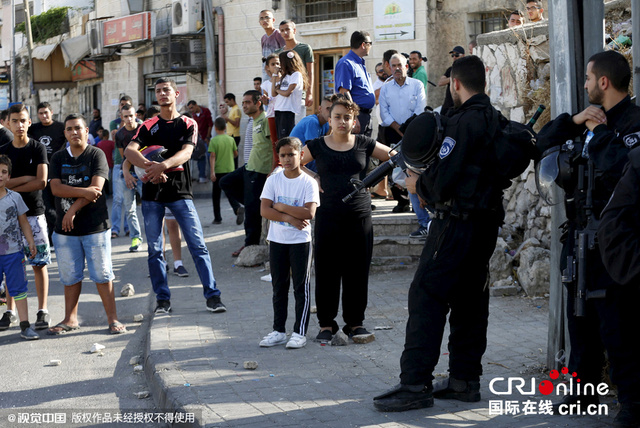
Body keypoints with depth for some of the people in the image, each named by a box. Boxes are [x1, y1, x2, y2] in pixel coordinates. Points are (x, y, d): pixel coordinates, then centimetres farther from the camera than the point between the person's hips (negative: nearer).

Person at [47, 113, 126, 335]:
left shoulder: (96, 155, -1)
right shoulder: (58, 158, 10)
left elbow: (97, 187, -12)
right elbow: (56, 188, -4)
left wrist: (73, 209, -15)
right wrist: (84, 192, -17)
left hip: (94, 226, -3)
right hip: (65, 228, 4)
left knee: (102, 274, -3)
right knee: (70, 276, 10)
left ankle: (113, 319, 3)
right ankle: (70, 319, 21)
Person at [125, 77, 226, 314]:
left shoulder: (188, 124, 5)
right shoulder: (148, 126, 7)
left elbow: (186, 153, -12)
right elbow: (130, 150, -9)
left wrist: (163, 165, -32)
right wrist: (149, 165, -29)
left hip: (180, 191, -2)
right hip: (152, 194, 2)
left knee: (198, 245, -6)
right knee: (154, 250, 4)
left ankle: (212, 295, -2)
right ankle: (163, 299, 13)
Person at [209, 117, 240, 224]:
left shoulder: (213, 141, -10)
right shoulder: (231, 139, 1)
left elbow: (212, 157, -14)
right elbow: (236, 154, 9)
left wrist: (212, 172, -15)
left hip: (218, 171, -3)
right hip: (230, 170, 3)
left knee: (216, 195, 9)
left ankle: (217, 218, 13)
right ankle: (237, 207, -21)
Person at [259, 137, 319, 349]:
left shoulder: (308, 182, -7)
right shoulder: (273, 180, 1)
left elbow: (309, 213, -18)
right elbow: (264, 210, -7)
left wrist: (281, 207, -15)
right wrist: (291, 218, -17)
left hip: (300, 241, -3)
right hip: (277, 240, 3)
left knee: (301, 287, 2)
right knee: (279, 287, 10)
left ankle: (299, 332, 8)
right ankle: (278, 331, 17)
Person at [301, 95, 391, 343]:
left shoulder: (364, 145, 6)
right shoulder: (317, 147, 4)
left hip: (360, 217, 1)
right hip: (328, 217, -1)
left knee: (357, 272, 4)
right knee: (327, 271, 0)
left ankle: (355, 322, 16)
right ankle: (326, 324, 11)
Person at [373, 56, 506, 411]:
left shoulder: (464, 121, -15)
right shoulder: (495, 120, 13)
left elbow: (442, 181, -19)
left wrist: (418, 184, 1)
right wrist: (428, 181, 15)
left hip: (458, 221, -9)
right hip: (487, 222, 9)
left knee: (427, 297, -7)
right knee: (469, 299, 13)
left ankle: (416, 384, -8)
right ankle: (465, 379, 19)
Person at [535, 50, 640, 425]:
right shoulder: (594, 120, 14)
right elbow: (543, 144, 12)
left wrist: (601, 132, -15)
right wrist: (573, 121, -1)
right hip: (581, 236, 9)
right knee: (582, 319, 16)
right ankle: (584, 390, 28)